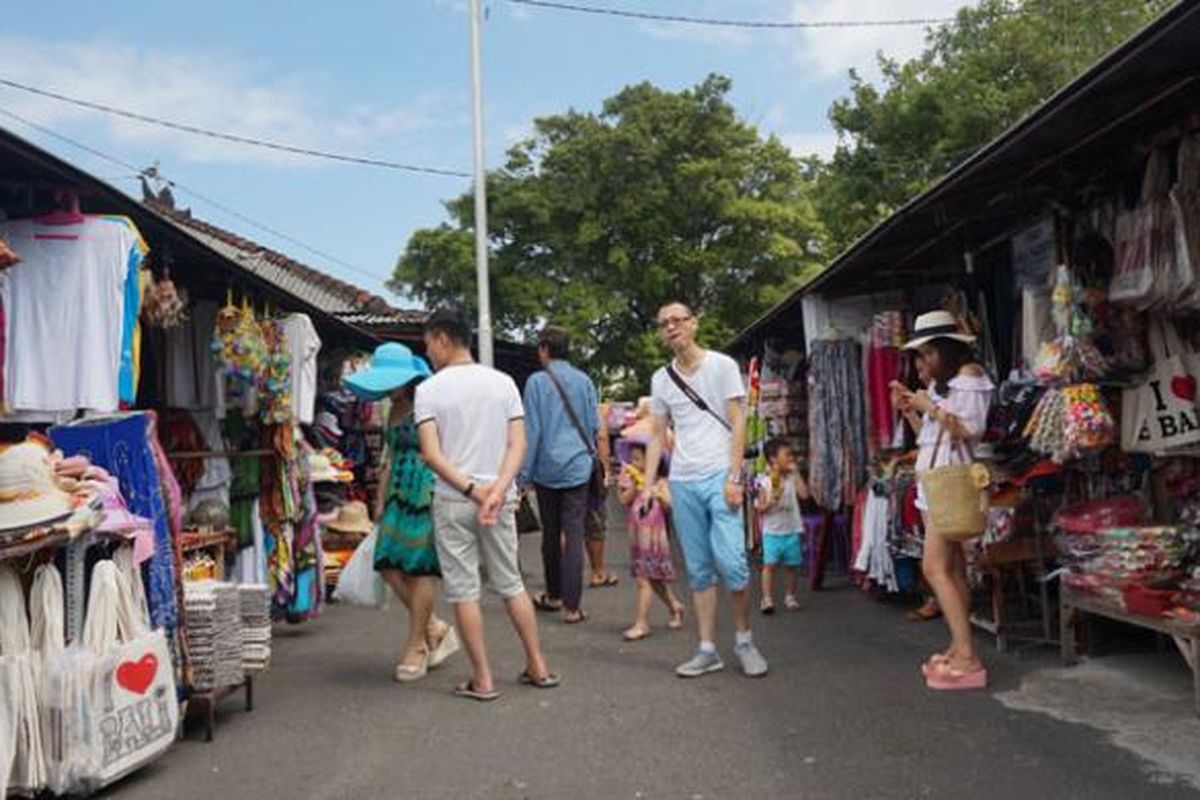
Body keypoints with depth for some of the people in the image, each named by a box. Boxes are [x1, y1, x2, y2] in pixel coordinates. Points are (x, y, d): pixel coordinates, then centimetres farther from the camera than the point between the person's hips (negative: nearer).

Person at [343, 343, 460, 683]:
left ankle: (416, 646, 12)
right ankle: (436, 630, 16)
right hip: (401, 494, 9)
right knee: (388, 564, 2)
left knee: (420, 567, -2)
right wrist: (381, 500, 19)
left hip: (427, 492, -8)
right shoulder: (395, 409, 15)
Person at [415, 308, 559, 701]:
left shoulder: (429, 389, -5)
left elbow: (431, 453, -14)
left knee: (464, 591, 5)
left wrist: (469, 489, -14)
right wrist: (497, 491, -12)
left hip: (452, 502, -4)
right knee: (511, 583, 15)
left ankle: (483, 680, 9)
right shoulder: (503, 382, 5)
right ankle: (538, 667, 20)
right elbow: (518, 444, -4)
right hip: (500, 499, 4)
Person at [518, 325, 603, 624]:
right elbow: (594, 426, 10)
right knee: (574, 534, -2)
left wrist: (524, 474, -1)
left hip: (547, 468, -1)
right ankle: (571, 605, -5)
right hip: (577, 467, 1)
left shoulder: (537, 381, -5)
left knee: (550, 533, 13)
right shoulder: (584, 381, 5)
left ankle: (554, 595, 28)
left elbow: (532, 430, -5)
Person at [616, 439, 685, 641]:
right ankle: (674, 606, 37)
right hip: (636, 535, 5)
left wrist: (658, 495, -23)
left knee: (645, 579, -8)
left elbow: (668, 505, -7)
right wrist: (635, 485, -15)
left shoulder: (658, 480, -4)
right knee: (652, 579, 15)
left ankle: (642, 623, -4)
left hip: (654, 535, -5)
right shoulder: (629, 478, 6)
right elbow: (624, 500, -6)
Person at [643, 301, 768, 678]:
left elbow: (738, 424, -3)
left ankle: (744, 640, 8)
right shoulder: (661, 378, 13)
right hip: (682, 482, 4)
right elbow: (657, 436, 14)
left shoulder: (722, 365, 1)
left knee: (731, 563, -12)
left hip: (719, 476, -4)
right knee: (699, 571, 7)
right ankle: (708, 650, 13)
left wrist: (734, 478, -12)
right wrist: (648, 485, 4)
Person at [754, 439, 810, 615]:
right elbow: (761, 508, -4)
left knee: (792, 566, 8)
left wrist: (795, 472, -9)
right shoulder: (765, 482, -4)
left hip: (792, 530, 3)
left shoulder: (792, 478, 4)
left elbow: (804, 494, -13)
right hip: (772, 531, -3)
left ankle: (790, 597, 24)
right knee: (769, 564, -8)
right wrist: (772, 498, -21)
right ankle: (767, 599, -3)